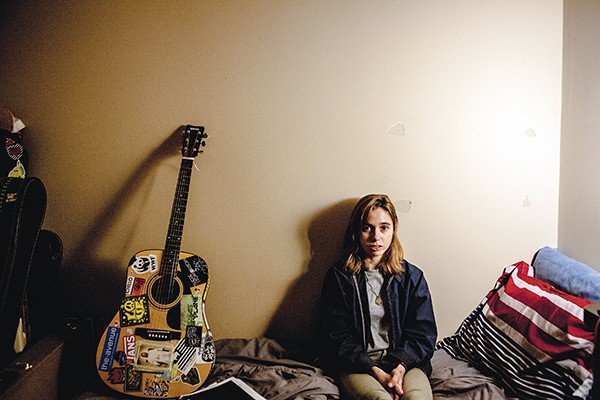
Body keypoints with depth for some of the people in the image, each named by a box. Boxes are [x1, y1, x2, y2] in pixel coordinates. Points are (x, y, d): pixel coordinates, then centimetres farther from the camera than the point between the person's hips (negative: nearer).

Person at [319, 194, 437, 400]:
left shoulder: (412, 277, 9)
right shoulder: (338, 277, 3)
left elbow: (424, 333, 6)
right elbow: (337, 337, -2)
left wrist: (401, 367, -13)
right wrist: (376, 372, -14)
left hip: (404, 362, 2)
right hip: (357, 365, -1)